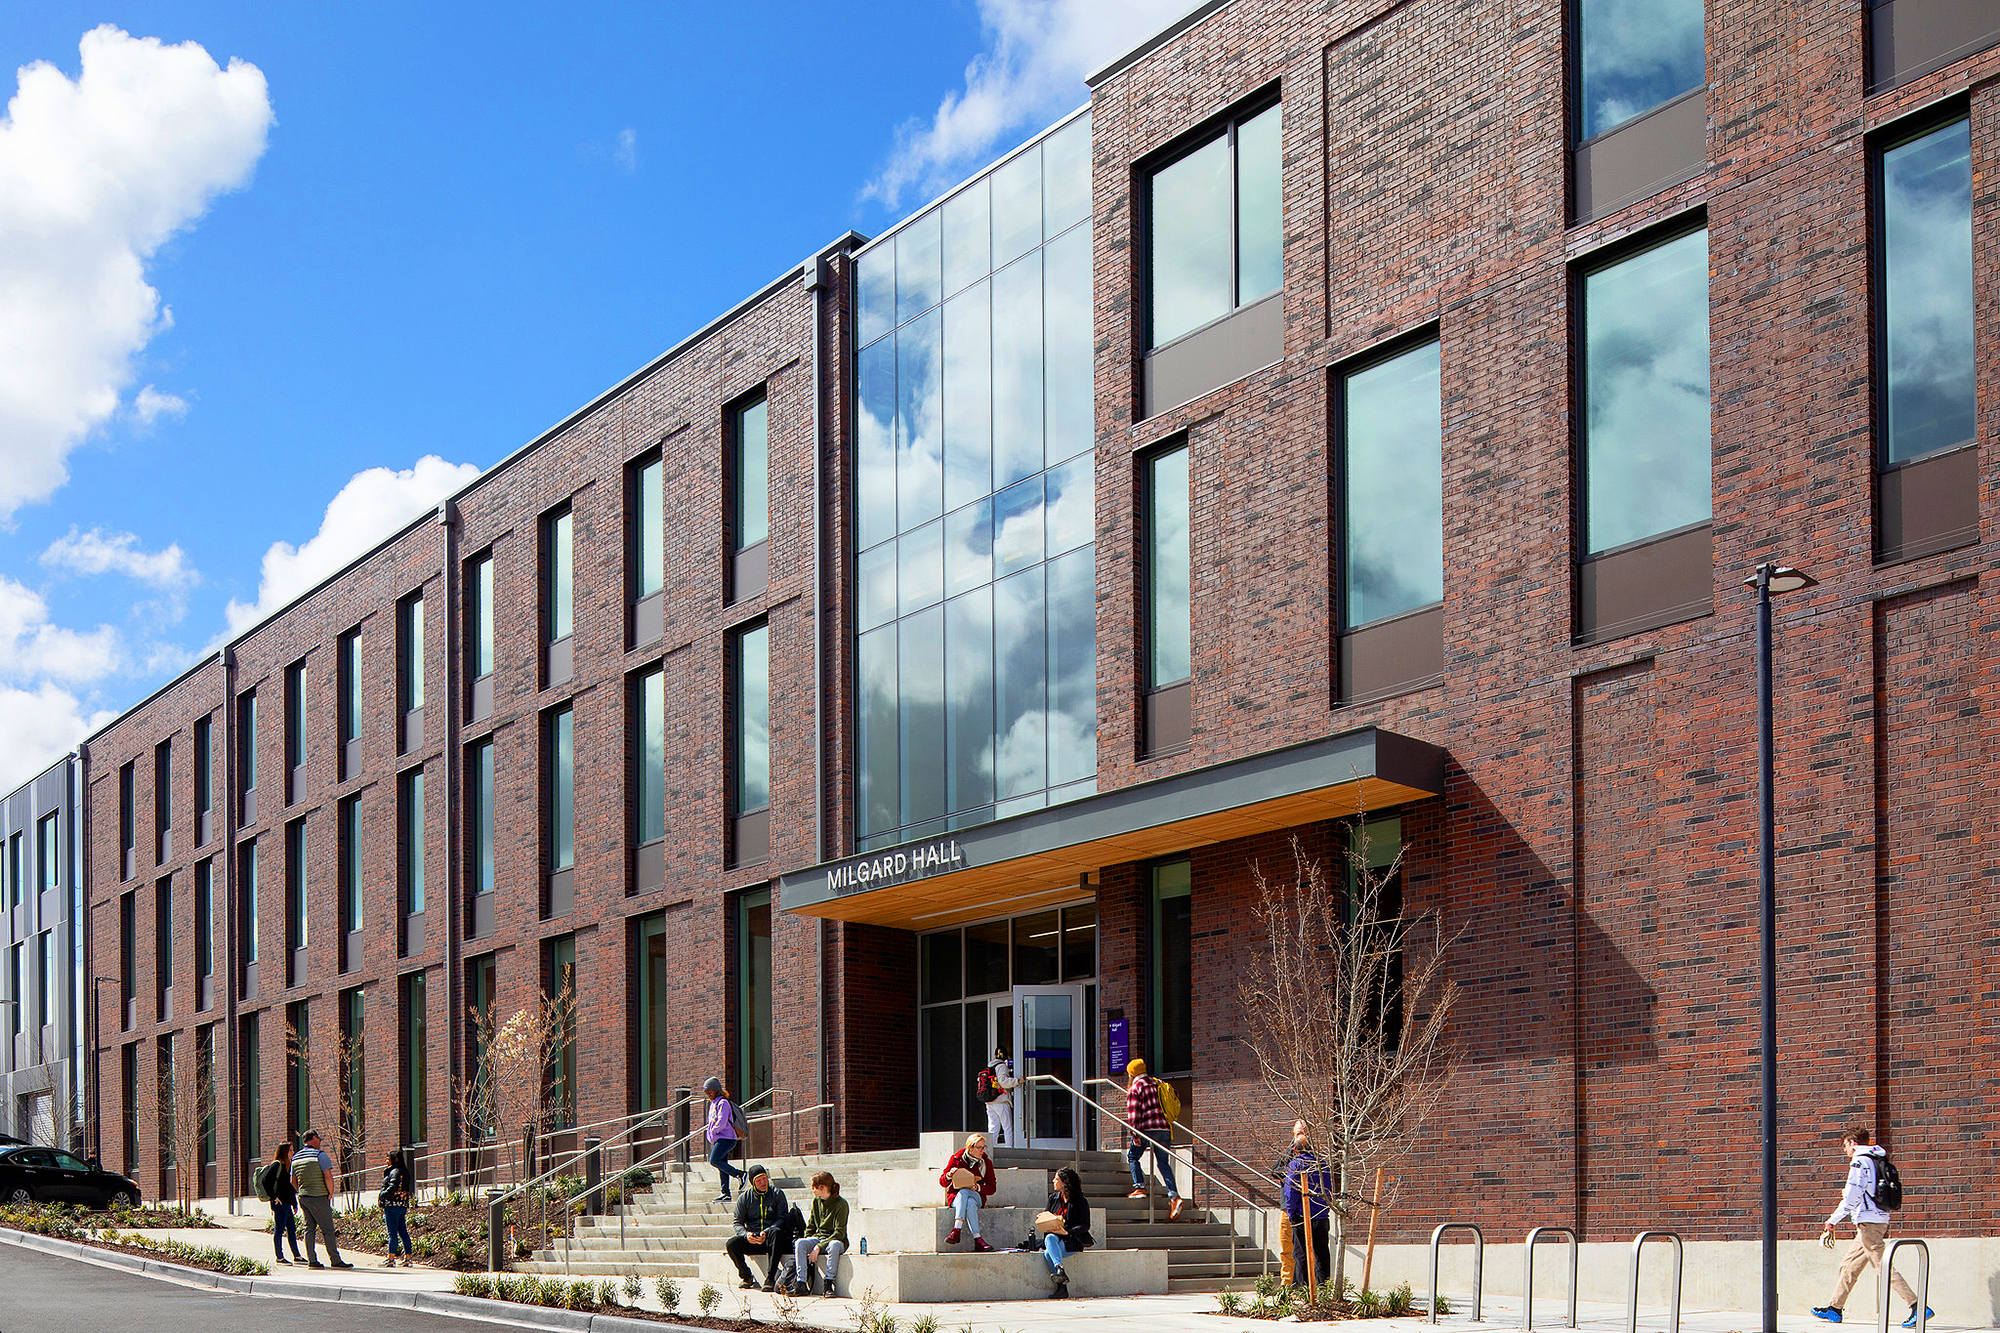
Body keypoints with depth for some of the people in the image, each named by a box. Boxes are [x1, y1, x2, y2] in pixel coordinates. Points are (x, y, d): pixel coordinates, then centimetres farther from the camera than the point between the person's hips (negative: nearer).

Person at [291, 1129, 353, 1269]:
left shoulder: (296, 1157, 12)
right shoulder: (320, 1154, -11)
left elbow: (293, 1181, 17)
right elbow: (328, 1177, -18)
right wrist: (331, 1194, -7)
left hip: (303, 1197, 7)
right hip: (319, 1198, -7)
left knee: (309, 1229, 8)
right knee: (328, 1229, -3)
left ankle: (311, 1260, 5)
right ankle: (335, 1260, -2)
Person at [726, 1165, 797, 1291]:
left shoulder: (777, 1194, 4)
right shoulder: (744, 1198, 9)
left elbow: (782, 1219, -4)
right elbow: (738, 1223, 7)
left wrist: (766, 1233, -21)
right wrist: (746, 1234, -16)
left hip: (769, 1239, -2)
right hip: (751, 1239, 2)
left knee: (776, 1232, -38)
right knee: (731, 1244, -25)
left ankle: (770, 1279, -37)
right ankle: (746, 1277, 1)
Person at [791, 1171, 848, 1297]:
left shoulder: (841, 1204, -13)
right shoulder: (816, 1201, 7)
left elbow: (839, 1233, -19)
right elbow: (811, 1225, 15)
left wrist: (819, 1247, -25)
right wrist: (807, 1242, -3)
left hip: (836, 1240, -5)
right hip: (818, 1238, 5)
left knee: (834, 1245, -41)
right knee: (800, 1243, -25)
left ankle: (829, 1284, -35)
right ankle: (801, 1283, -31)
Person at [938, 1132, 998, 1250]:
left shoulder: (986, 1162, 4)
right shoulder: (956, 1159, 1)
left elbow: (992, 1188, 4)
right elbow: (942, 1182, 4)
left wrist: (978, 1187, -15)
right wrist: (949, 1175, -19)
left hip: (977, 1196, 0)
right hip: (955, 1196, 0)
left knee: (964, 1193, -37)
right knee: (970, 1204, -37)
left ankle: (957, 1230, -46)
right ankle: (977, 1238, -48)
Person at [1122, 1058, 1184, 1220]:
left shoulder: (1134, 1088, -1)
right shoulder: (1158, 1084, 16)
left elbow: (1133, 1114, -9)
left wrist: (1134, 1134, -9)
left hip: (1147, 1128, -5)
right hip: (1165, 1127, 5)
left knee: (1133, 1157, 14)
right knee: (1163, 1163, 4)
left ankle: (1140, 1187, -1)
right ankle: (1174, 1196, -13)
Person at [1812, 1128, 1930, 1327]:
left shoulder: (1860, 1162, -10)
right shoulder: (1876, 1161, 17)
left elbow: (1852, 1198, -16)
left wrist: (1831, 1223, -13)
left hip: (1869, 1222, -10)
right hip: (1880, 1221, 10)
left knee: (1883, 1266, -12)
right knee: (1850, 1263, 15)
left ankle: (1918, 1308, -19)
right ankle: (1834, 1307, 21)